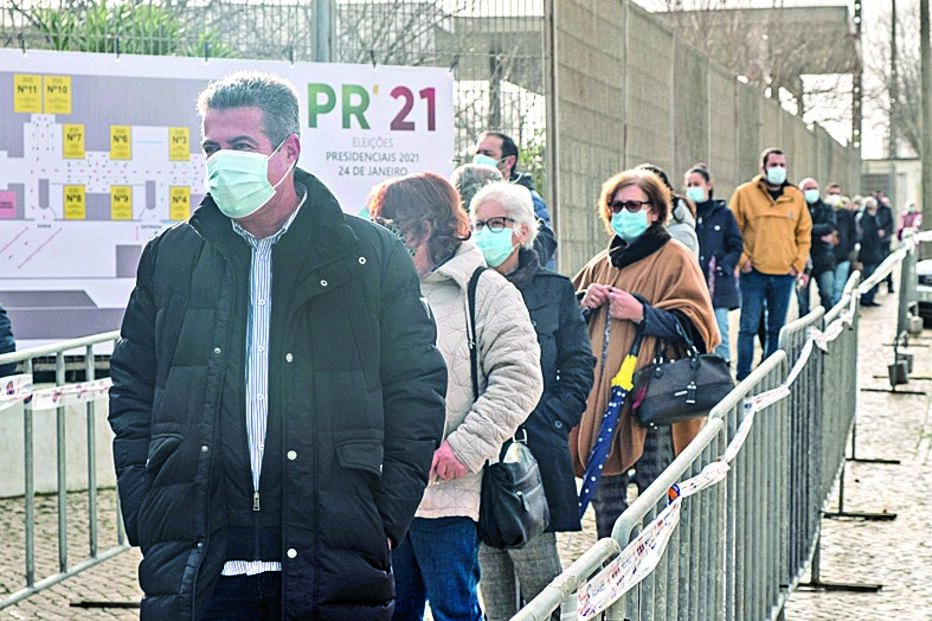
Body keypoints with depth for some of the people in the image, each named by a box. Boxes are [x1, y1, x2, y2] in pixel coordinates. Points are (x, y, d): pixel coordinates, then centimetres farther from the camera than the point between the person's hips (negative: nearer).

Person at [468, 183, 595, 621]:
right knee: (491, 585, 5)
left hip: (533, 454, -2)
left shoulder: (554, 291, 7)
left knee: (541, 581, -4)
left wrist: (545, 424, -7)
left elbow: (578, 371, 6)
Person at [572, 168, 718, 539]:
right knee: (604, 493, 8)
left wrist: (641, 313, -16)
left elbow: (694, 326, -8)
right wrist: (584, 304, 6)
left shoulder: (674, 259, 1)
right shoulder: (601, 264, 19)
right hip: (599, 395, 6)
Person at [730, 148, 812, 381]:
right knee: (748, 326, -4)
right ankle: (744, 377, 1)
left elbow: (804, 233, 14)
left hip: (785, 274, 3)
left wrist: (799, 263, 5)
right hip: (754, 273, -3)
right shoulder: (745, 193, -1)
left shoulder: (796, 197, 8)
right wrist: (742, 259, -7)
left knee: (777, 329, 8)